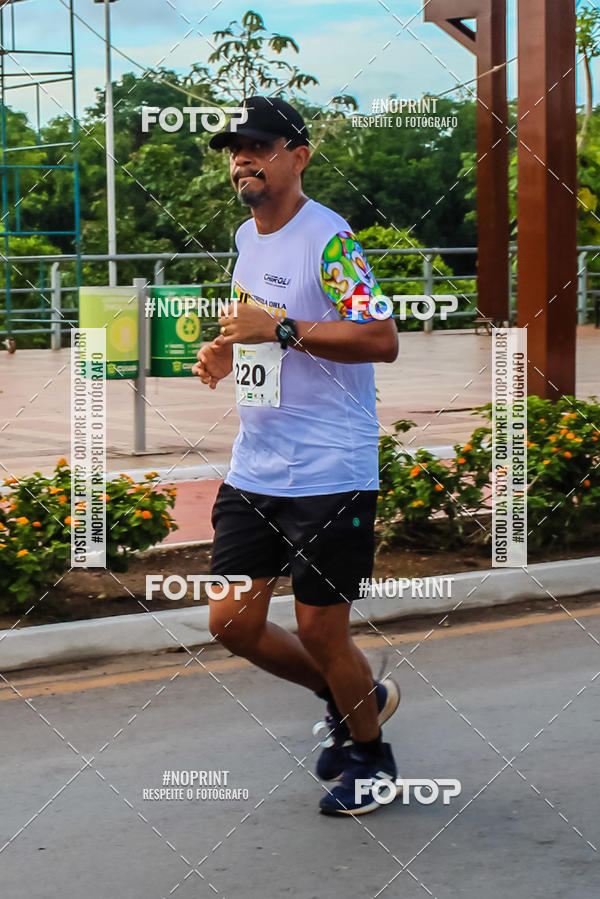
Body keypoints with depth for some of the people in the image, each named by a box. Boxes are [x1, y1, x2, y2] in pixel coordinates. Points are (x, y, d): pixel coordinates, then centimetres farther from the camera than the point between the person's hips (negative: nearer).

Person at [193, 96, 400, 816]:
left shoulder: (328, 238, -13)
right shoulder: (246, 238, 13)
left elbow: (382, 340, -23)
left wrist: (281, 329, -26)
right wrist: (224, 350, 8)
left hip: (330, 476, -8)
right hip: (253, 473, 8)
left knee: (319, 629, 0)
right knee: (233, 623, 7)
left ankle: (370, 755, 26)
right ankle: (353, 699, 31)